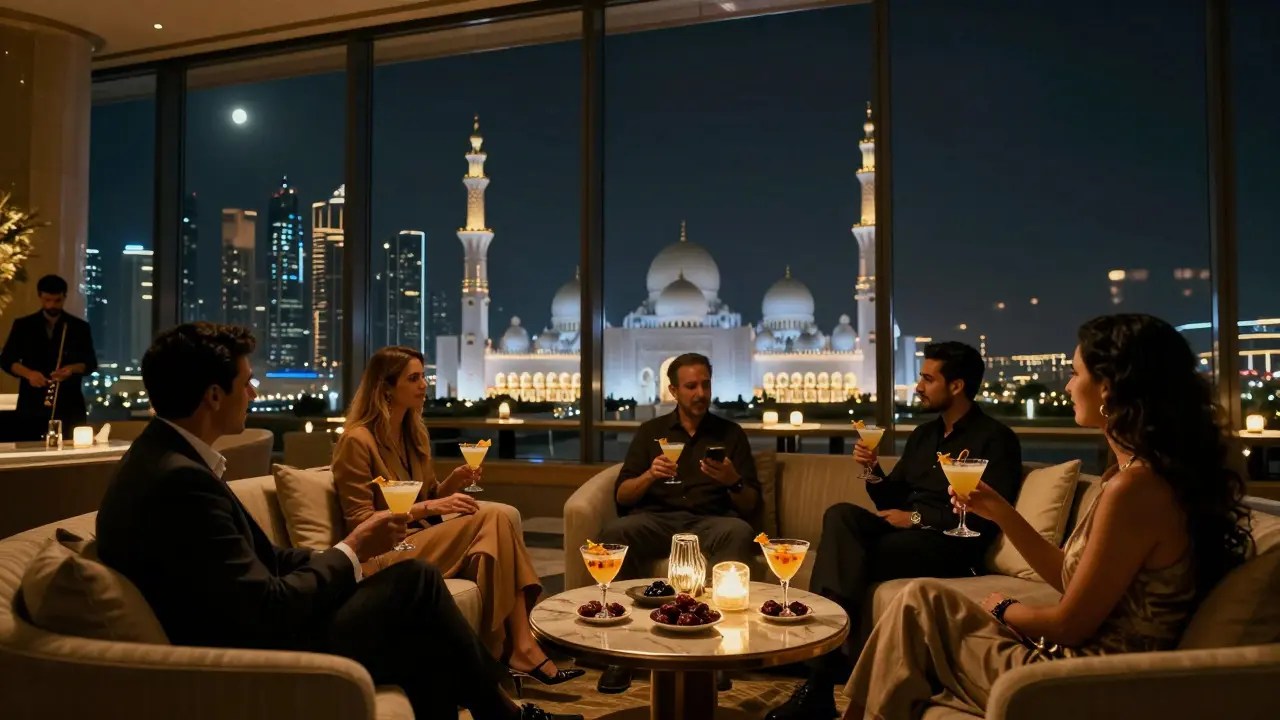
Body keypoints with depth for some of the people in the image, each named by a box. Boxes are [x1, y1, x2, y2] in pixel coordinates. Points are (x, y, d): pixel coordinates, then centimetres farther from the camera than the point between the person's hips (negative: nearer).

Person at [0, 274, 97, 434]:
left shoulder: (79, 327, 7)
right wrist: (28, 373, -13)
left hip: (68, 406, -1)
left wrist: (72, 368, -16)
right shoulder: (23, 325, 9)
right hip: (32, 405, 1)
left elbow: (91, 363, 6)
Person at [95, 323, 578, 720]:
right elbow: (270, 613, -26)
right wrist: (351, 551, -12)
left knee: (422, 637, 9)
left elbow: (259, 560, 7)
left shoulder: (166, 458, 6)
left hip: (244, 634, 9)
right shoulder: (181, 481, -26)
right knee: (416, 581, -4)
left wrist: (347, 559, -2)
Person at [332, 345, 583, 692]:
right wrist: (427, 508, -21)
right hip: (386, 552, -7)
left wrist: (455, 481, -2)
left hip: (424, 539, 7)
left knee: (499, 518, -24)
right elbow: (359, 521, -14)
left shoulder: (414, 432, 14)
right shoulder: (357, 440, -10)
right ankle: (523, 650, -22)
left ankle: (520, 650, -28)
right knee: (492, 519, -26)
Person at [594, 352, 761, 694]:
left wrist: (734, 482, -12)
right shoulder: (651, 431, 16)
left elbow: (751, 506, 9)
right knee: (614, 533, -32)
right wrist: (649, 476, -12)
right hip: (656, 520, 1)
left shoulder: (731, 433, 14)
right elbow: (621, 496, 8)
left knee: (740, 533, -35)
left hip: (709, 522, 0)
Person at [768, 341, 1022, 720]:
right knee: (840, 514, -24)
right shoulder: (922, 435, 21)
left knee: (853, 557, -29)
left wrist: (917, 518, -14)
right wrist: (874, 469, 1)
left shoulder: (995, 438, -2)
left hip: (950, 545, -7)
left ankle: (824, 672, -20)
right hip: (905, 533, 7)